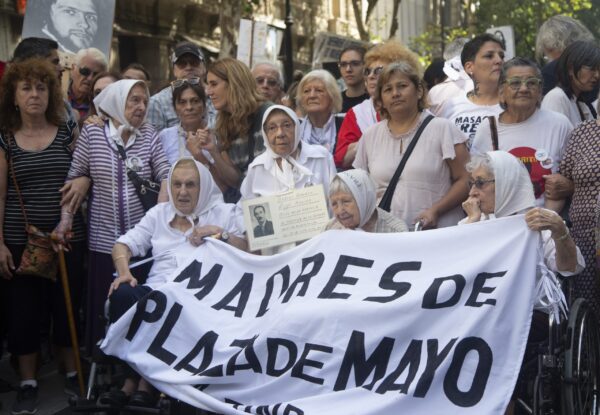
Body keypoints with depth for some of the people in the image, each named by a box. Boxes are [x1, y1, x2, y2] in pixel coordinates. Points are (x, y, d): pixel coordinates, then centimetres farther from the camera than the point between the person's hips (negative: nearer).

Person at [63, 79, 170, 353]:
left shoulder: (149, 135, 4)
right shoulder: (92, 133, 1)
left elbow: (166, 176, 1)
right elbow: (74, 178, 4)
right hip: (103, 238, -1)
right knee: (104, 307, 3)